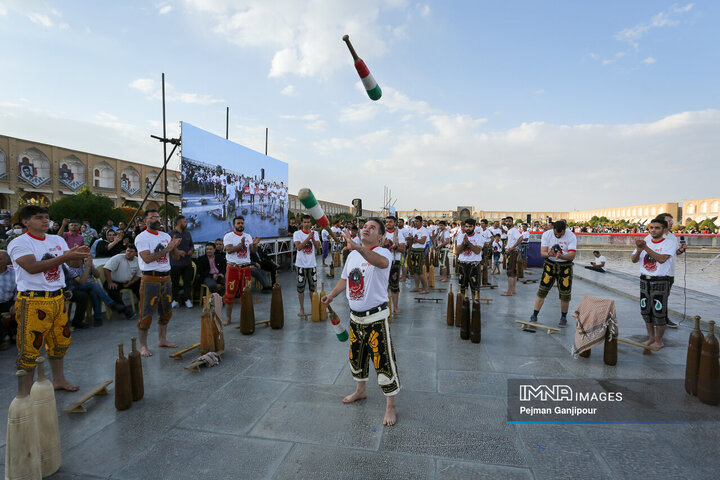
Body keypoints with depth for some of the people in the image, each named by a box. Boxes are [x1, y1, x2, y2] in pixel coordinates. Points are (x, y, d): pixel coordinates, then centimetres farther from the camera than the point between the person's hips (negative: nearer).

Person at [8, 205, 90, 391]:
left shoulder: (57, 240, 10)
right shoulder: (19, 243, -9)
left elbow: (71, 263, 6)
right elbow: (32, 267, -23)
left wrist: (78, 255, -18)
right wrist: (65, 256, -31)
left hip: (57, 298, 6)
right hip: (32, 301, -6)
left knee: (60, 340, 16)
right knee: (29, 346, 2)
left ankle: (58, 380, 32)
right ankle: (27, 389, 18)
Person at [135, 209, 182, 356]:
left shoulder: (166, 236, 12)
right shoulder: (142, 237, -7)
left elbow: (177, 257, 10)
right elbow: (147, 258, -19)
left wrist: (174, 247, -10)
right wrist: (166, 249, -20)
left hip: (166, 278, 7)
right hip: (150, 280, -6)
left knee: (166, 312, 15)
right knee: (146, 314, -2)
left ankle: (162, 340, 30)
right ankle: (143, 346, 12)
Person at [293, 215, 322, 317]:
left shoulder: (315, 233, 3)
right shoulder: (297, 233, -6)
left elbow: (318, 248, -5)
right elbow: (298, 247, -20)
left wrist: (313, 238, -19)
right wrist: (308, 237, -25)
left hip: (312, 264, 3)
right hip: (301, 264, -2)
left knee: (313, 286, 10)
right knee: (300, 287, 5)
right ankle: (302, 308, 18)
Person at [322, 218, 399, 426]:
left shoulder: (383, 252, -15)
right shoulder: (352, 255, 8)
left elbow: (382, 262, -42)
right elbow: (345, 279, 23)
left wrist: (358, 247, -55)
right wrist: (331, 295, 19)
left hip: (377, 318, -7)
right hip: (355, 316, 7)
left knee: (383, 360, 0)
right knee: (356, 356, 22)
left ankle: (390, 406, 18)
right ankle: (360, 390, 46)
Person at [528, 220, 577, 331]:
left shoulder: (571, 237, -12)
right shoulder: (546, 234, -8)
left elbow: (572, 256, -19)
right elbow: (542, 252, -10)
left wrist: (561, 256, -40)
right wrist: (548, 254, -34)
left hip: (565, 266, 0)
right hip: (550, 264, 1)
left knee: (565, 294, 2)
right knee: (542, 290, -5)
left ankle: (563, 318, 23)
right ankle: (534, 317, 1)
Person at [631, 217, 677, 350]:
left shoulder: (670, 242, -7)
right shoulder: (645, 241, 8)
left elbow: (662, 259, -24)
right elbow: (634, 260, 1)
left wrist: (646, 248, -30)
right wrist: (639, 250, -18)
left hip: (661, 282, -5)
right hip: (644, 280, 5)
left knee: (659, 312, -1)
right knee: (645, 311, 12)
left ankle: (659, 341, 14)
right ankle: (651, 338, 27)